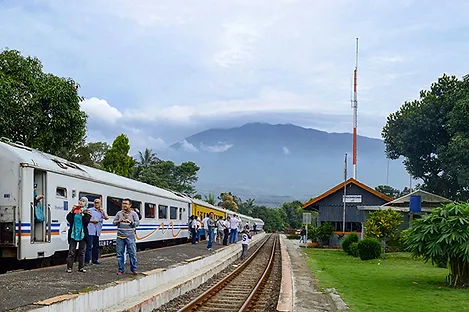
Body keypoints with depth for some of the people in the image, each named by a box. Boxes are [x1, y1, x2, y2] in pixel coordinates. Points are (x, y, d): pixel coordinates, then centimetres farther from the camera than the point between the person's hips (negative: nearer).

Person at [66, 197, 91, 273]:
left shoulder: (87, 212, 4)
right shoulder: (75, 209, 7)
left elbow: (86, 221, -11)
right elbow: (68, 219, -3)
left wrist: (82, 214, -19)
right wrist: (72, 211, -12)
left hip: (82, 234, 0)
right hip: (74, 233, 0)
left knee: (82, 251, 7)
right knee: (71, 251, -2)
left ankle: (81, 267, 14)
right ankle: (69, 267, 2)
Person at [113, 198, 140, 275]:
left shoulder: (133, 213, 5)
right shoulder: (119, 213, 12)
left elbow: (137, 223, -1)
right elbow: (114, 222, 12)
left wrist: (131, 222, -19)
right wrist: (118, 221, -9)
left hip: (130, 236, -2)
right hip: (120, 236, 3)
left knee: (132, 253, -4)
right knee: (119, 253, 3)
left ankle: (134, 269, 7)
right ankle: (120, 270, 13)